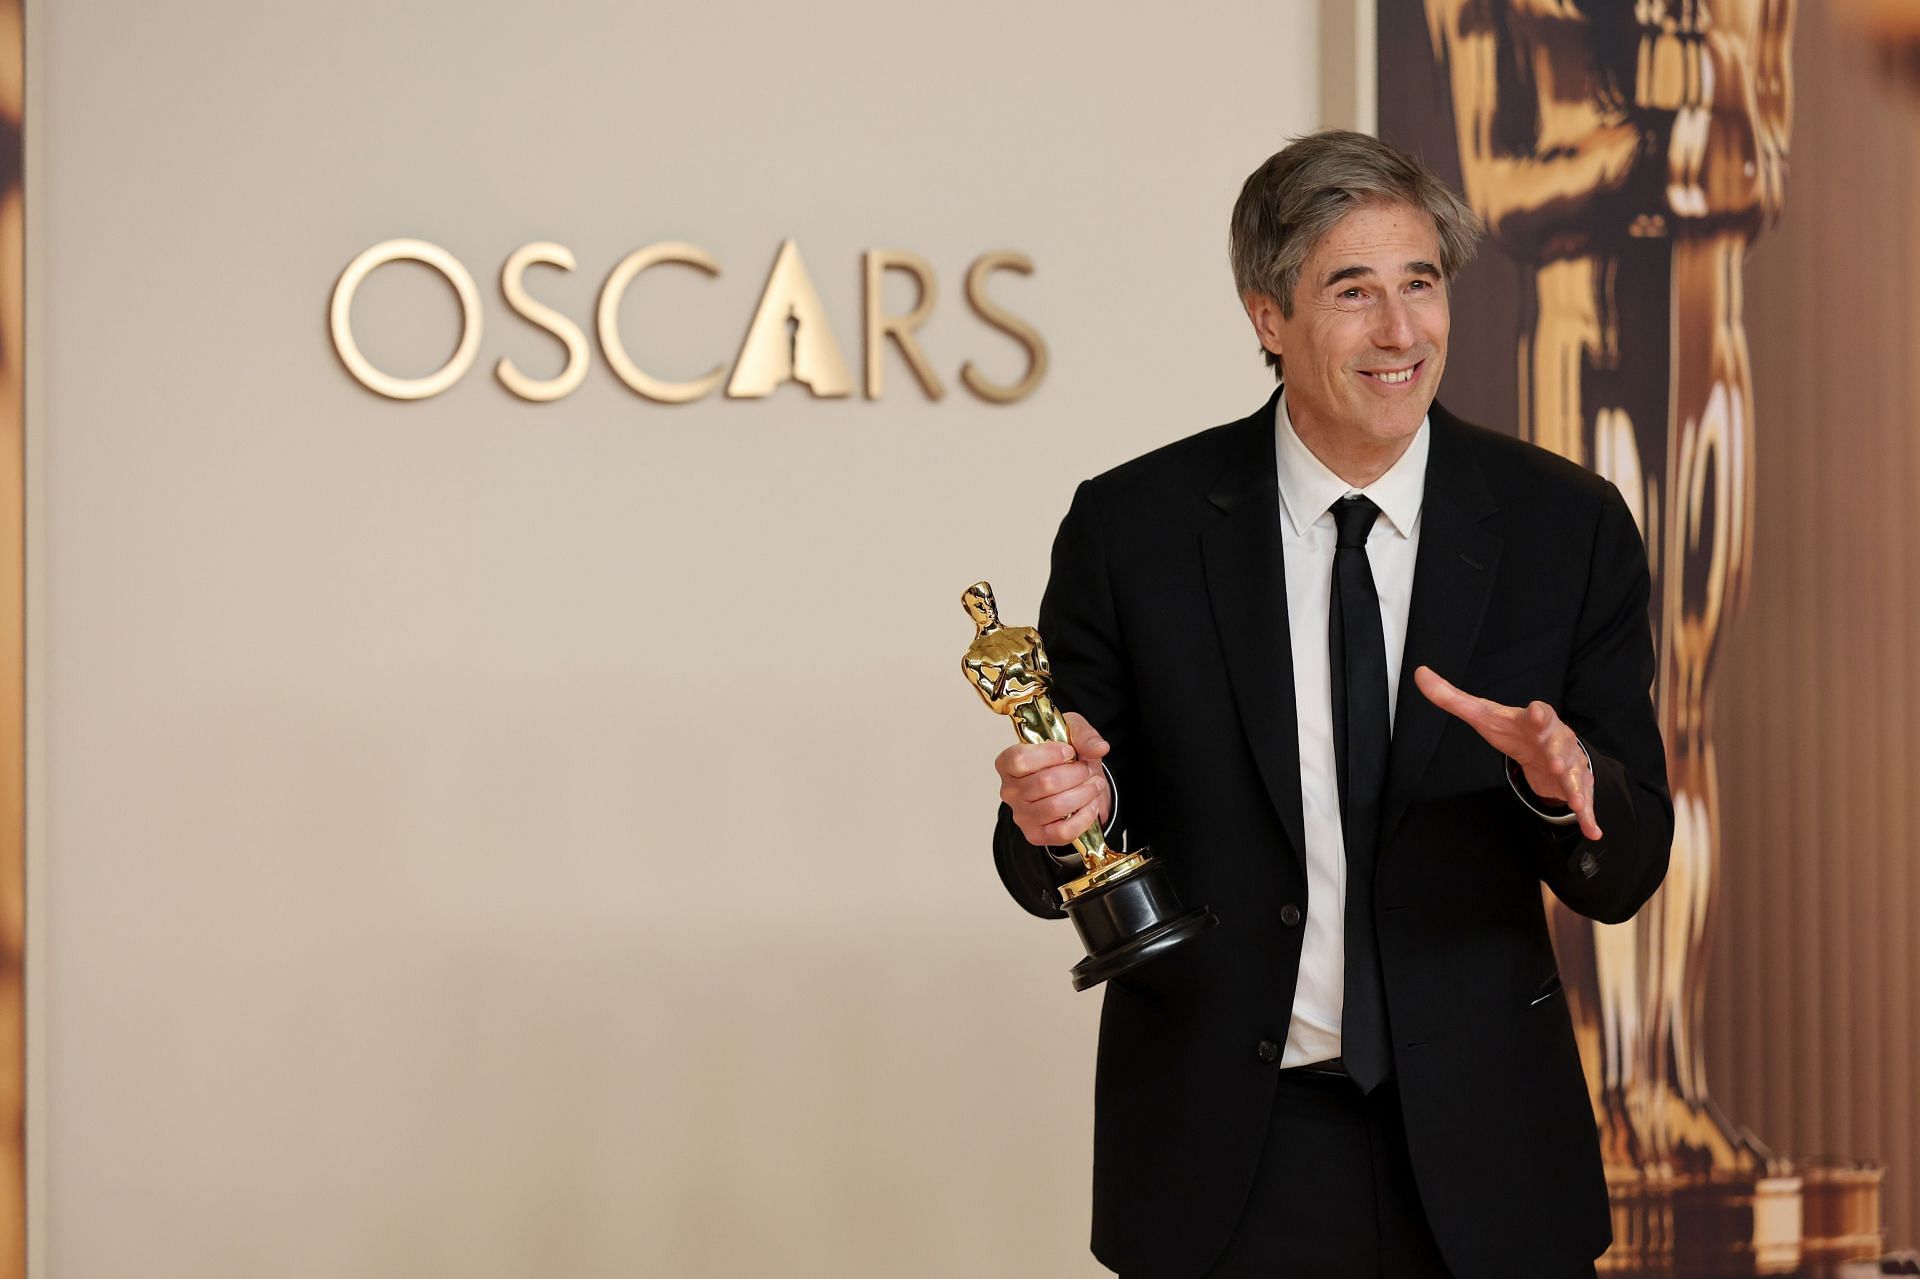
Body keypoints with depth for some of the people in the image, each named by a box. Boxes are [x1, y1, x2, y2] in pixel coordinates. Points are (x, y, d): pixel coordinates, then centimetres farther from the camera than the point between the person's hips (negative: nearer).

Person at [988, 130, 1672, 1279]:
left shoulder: (1570, 527, -3)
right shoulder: (1131, 529, -6)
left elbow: (1625, 876, -2)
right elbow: (1055, 872, 0)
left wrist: (1565, 786, -23)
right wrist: (1064, 816, -22)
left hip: (1482, 1164, 1)